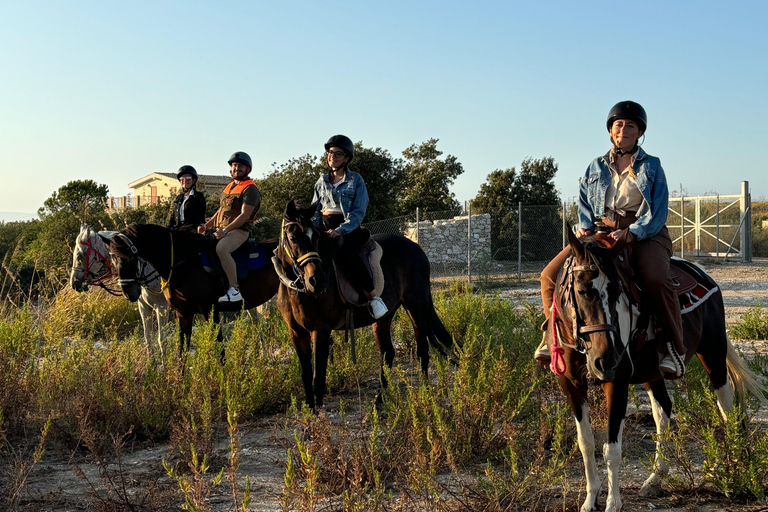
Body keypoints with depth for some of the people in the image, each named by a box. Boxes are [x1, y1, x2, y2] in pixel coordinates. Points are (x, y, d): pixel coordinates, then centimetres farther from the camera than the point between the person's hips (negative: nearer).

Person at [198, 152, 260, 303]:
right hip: (221, 230, 9)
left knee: (221, 248, -36)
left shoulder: (250, 189, -7)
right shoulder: (229, 187, 21)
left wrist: (225, 230, -23)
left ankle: (234, 289, -32)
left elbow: (244, 215, -16)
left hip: (239, 231, -9)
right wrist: (206, 225, 10)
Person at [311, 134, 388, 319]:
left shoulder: (356, 181, 2)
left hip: (349, 229, -5)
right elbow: (315, 212, 18)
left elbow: (358, 213, -7)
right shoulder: (321, 182, 16)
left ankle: (372, 296, -24)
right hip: (324, 229, 5)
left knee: (347, 253, -35)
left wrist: (340, 230, -22)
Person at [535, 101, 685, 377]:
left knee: (656, 279, -35)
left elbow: (658, 212, -4)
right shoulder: (596, 167, 15)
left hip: (644, 233, -3)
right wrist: (584, 226, -6)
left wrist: (631, 233, -22)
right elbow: (584, 202, 17)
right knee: (551, 275, -13)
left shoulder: (651, 166, 6)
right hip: (601, 230, 4)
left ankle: (674, 349, -22)